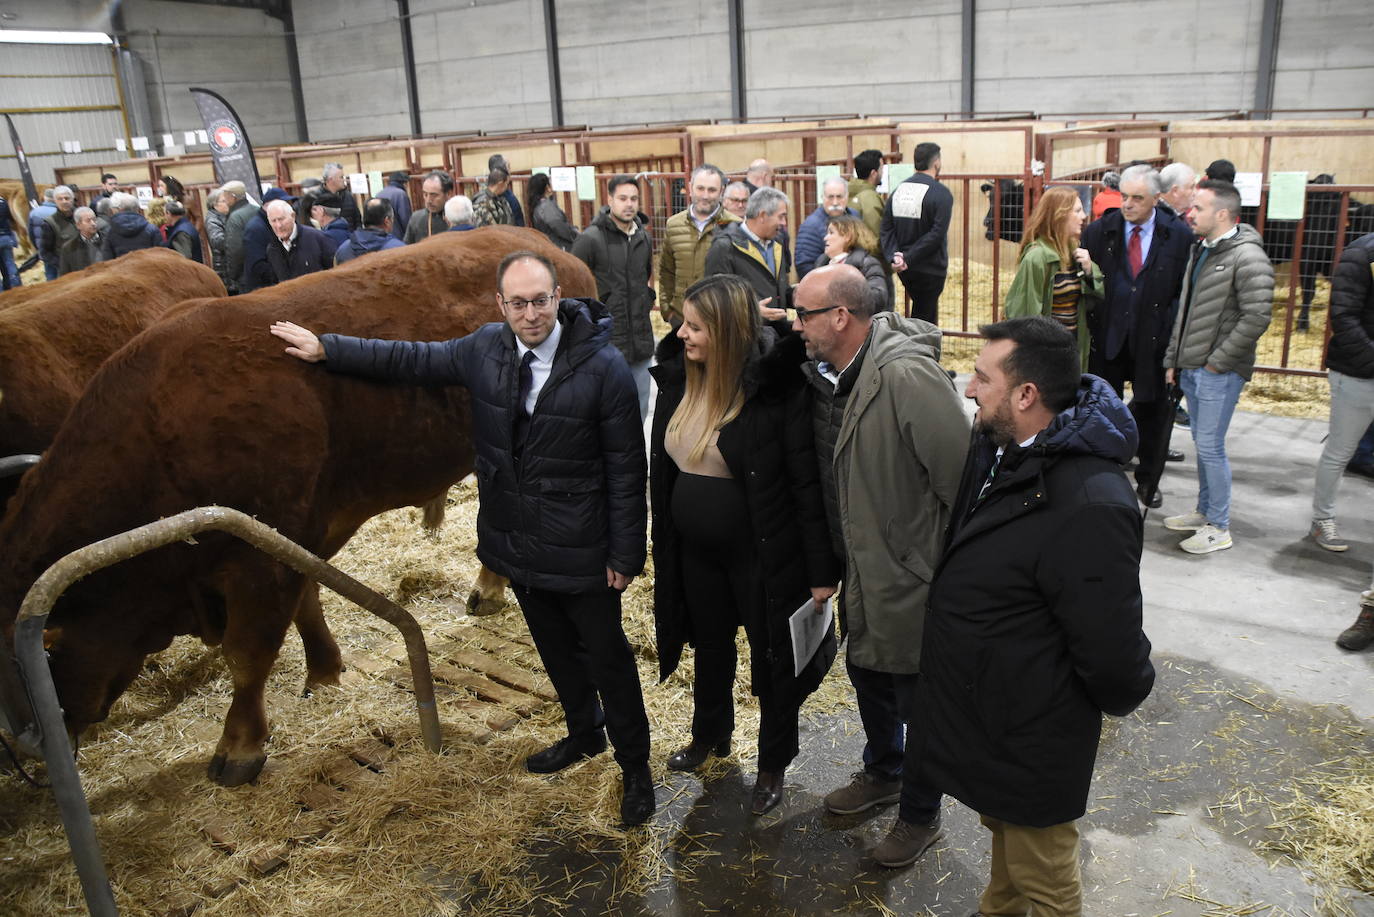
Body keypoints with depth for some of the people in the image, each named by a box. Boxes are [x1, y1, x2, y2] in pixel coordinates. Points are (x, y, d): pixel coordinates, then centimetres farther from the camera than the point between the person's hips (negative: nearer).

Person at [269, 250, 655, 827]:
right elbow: (413, 360, 11)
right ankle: (584, 734, 48)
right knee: (556, 647, 23)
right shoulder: (485, 349, -3)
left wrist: (625, 555, -13)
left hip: (581, 551, -5)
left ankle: (636, 766, 30)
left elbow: (626, 469, -16)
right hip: (516, 542, 6)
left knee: (606, 655, 9)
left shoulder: (603, 367, -19)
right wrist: (326, 349, 12)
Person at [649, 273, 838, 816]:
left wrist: (821, 572, -17)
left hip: (762, 556, -6)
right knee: (710, 646, 26)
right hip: (695, 552, 6)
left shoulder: (776, 389, -23)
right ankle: (709, 737, 52)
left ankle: (772, 765, 38)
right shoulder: (678, 381, -4)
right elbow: (663, 470, 8)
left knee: (773, 659, 14)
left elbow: (807, 485, -19)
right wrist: (664, 543, 12)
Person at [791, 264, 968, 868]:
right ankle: (882, 774, 53)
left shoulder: (907, 376, -29)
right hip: (863, 574, 9)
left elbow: (964, 479, -27)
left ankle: (920, 817, 35)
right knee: (867, 677, 27)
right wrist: (832, 566, 11)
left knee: (918, 703, 12)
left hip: (913, 580, -8)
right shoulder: (825, 374, -1)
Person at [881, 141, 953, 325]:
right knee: (923, 318, 2)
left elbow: (886, 229, -2)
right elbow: (937, 234, -21)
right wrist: (909, 258, -19)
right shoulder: (941, 194, -13)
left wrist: (893, 256, -13)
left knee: (926, 311, 22)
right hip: (930, 269, -6)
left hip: (904, 269, 6)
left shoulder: (898, 190, 5)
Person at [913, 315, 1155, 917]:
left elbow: (1111, 649, -28)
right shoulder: (996, 449, -3)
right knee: (1001, 831, 31)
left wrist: (1122, 695, -9)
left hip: (1031, 742, -9)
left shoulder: (1091, 506, -34)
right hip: (983, 705, 9)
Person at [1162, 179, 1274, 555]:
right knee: (1201, 443, 16)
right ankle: (1204, 512, 29)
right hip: (1191, 369, 8)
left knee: (1210, 446, -4)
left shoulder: (1247, 256, -15)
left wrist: (1218, 361, -17)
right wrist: (1173, 360, 17)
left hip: (1219, 372, -8)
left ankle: (1219, 528, 8)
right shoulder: (1201, 252, 14)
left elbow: (1256, 317, -21)